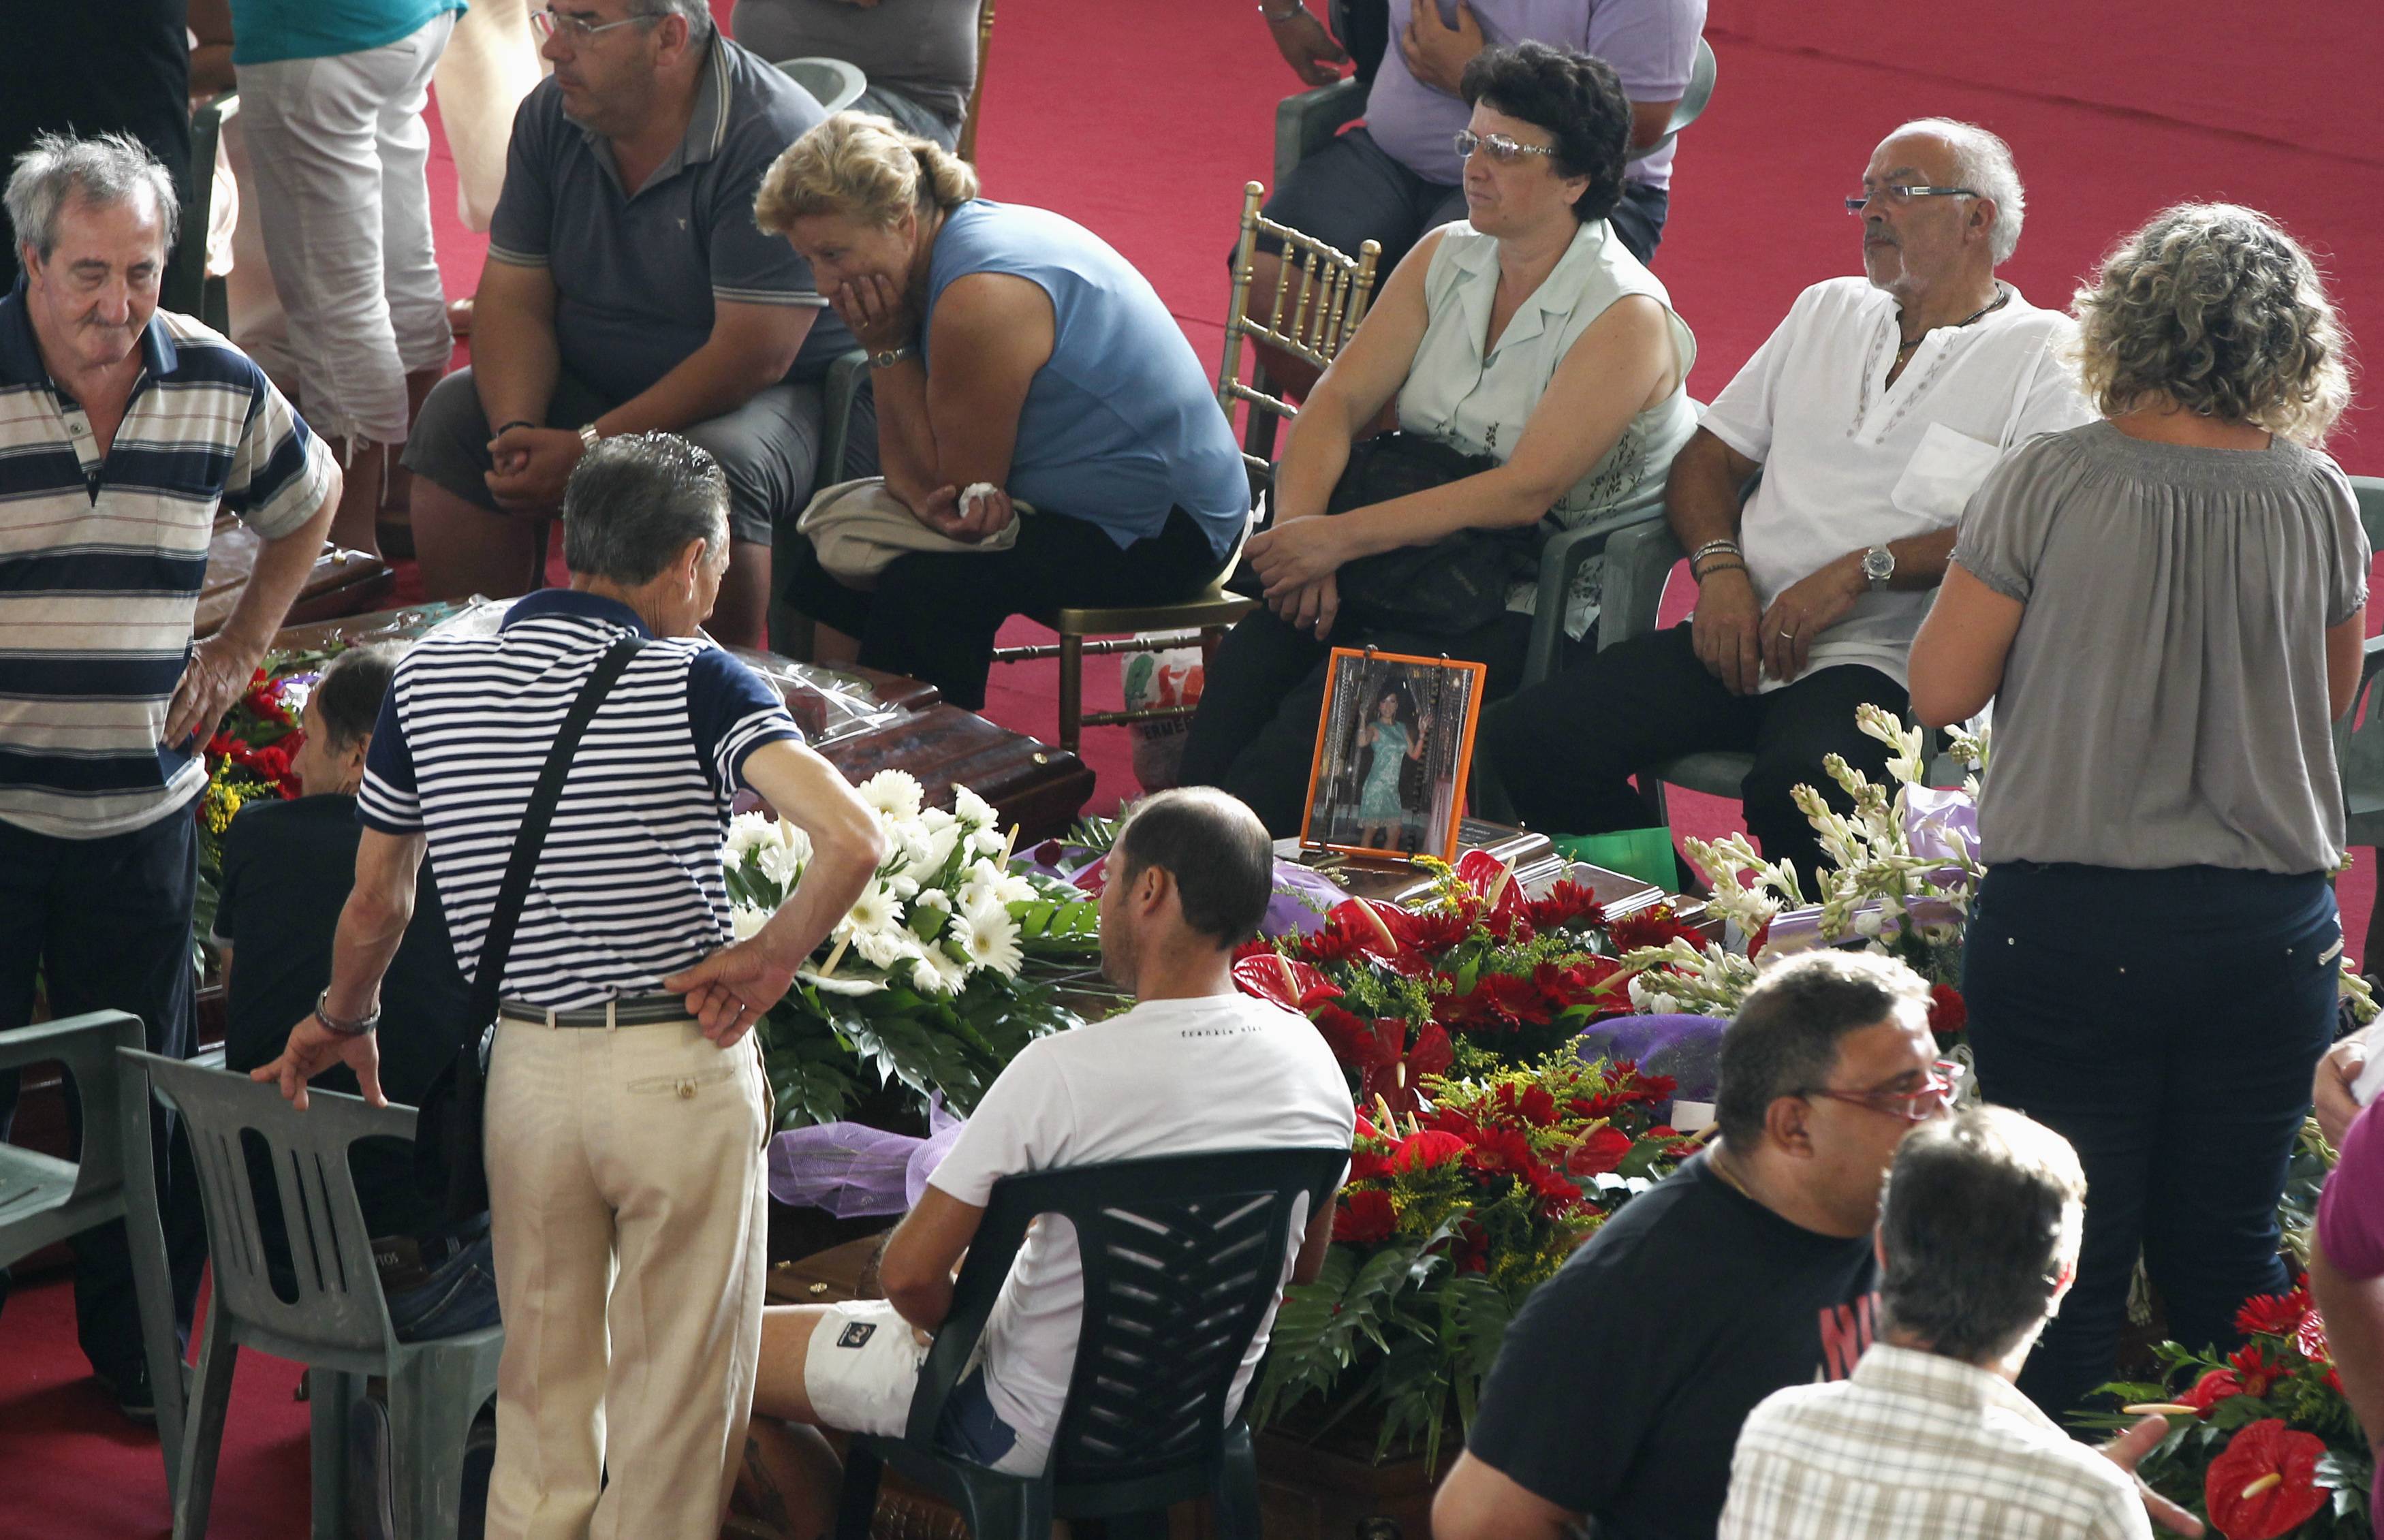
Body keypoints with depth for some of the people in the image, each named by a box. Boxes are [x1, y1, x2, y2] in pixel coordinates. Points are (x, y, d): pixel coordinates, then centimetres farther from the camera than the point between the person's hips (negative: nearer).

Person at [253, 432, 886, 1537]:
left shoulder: (430, 679, 3)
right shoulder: (693, 682, -10)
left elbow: (376, 902, 11)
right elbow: (854, 839, -24)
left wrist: (344, 1021, 29)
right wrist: (770, 959, -9)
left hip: (528, 1069, 4)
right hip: (685, 1072, -4)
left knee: (542, 1398, 15)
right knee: (675, 1400, 7)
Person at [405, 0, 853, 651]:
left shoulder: (772, 139, -24)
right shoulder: (551, 116, -3)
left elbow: (753, 354, -27)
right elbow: (513, 299, -2)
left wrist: (589, 449, -30)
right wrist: (517, 430, -23)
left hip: (773, 396, -6)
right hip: (587, 385, 6)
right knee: (455, 414, -15)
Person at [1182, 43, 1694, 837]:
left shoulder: (1627, 318, -10)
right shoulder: (1445, 258, 11)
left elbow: (1525, 492, -19)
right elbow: (1339, 399, 5)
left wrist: (1339, 539, -23)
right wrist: (1299, 530, -15)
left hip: (1531, 613, -5)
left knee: (1325, 712, -31)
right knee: (1248, 661, -26)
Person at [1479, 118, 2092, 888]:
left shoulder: (2044, 356, 4)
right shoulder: (1826, 311, 25)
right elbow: (1708, 457, 23)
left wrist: (1861, 572, -16)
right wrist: (1719, 567, 1)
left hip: (1882, 662, -6)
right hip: (1746, 633, 6)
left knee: (1796, 788, -39)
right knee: (1527, 739, -16)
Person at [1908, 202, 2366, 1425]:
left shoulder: (2054, 482, -11)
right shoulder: (2317, 499, -2)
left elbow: (1939, 690, -6)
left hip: (2071, 921, -2)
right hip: (2273, 930, 3)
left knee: (2065, 1257, 5)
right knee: (2227, 1256, 10)